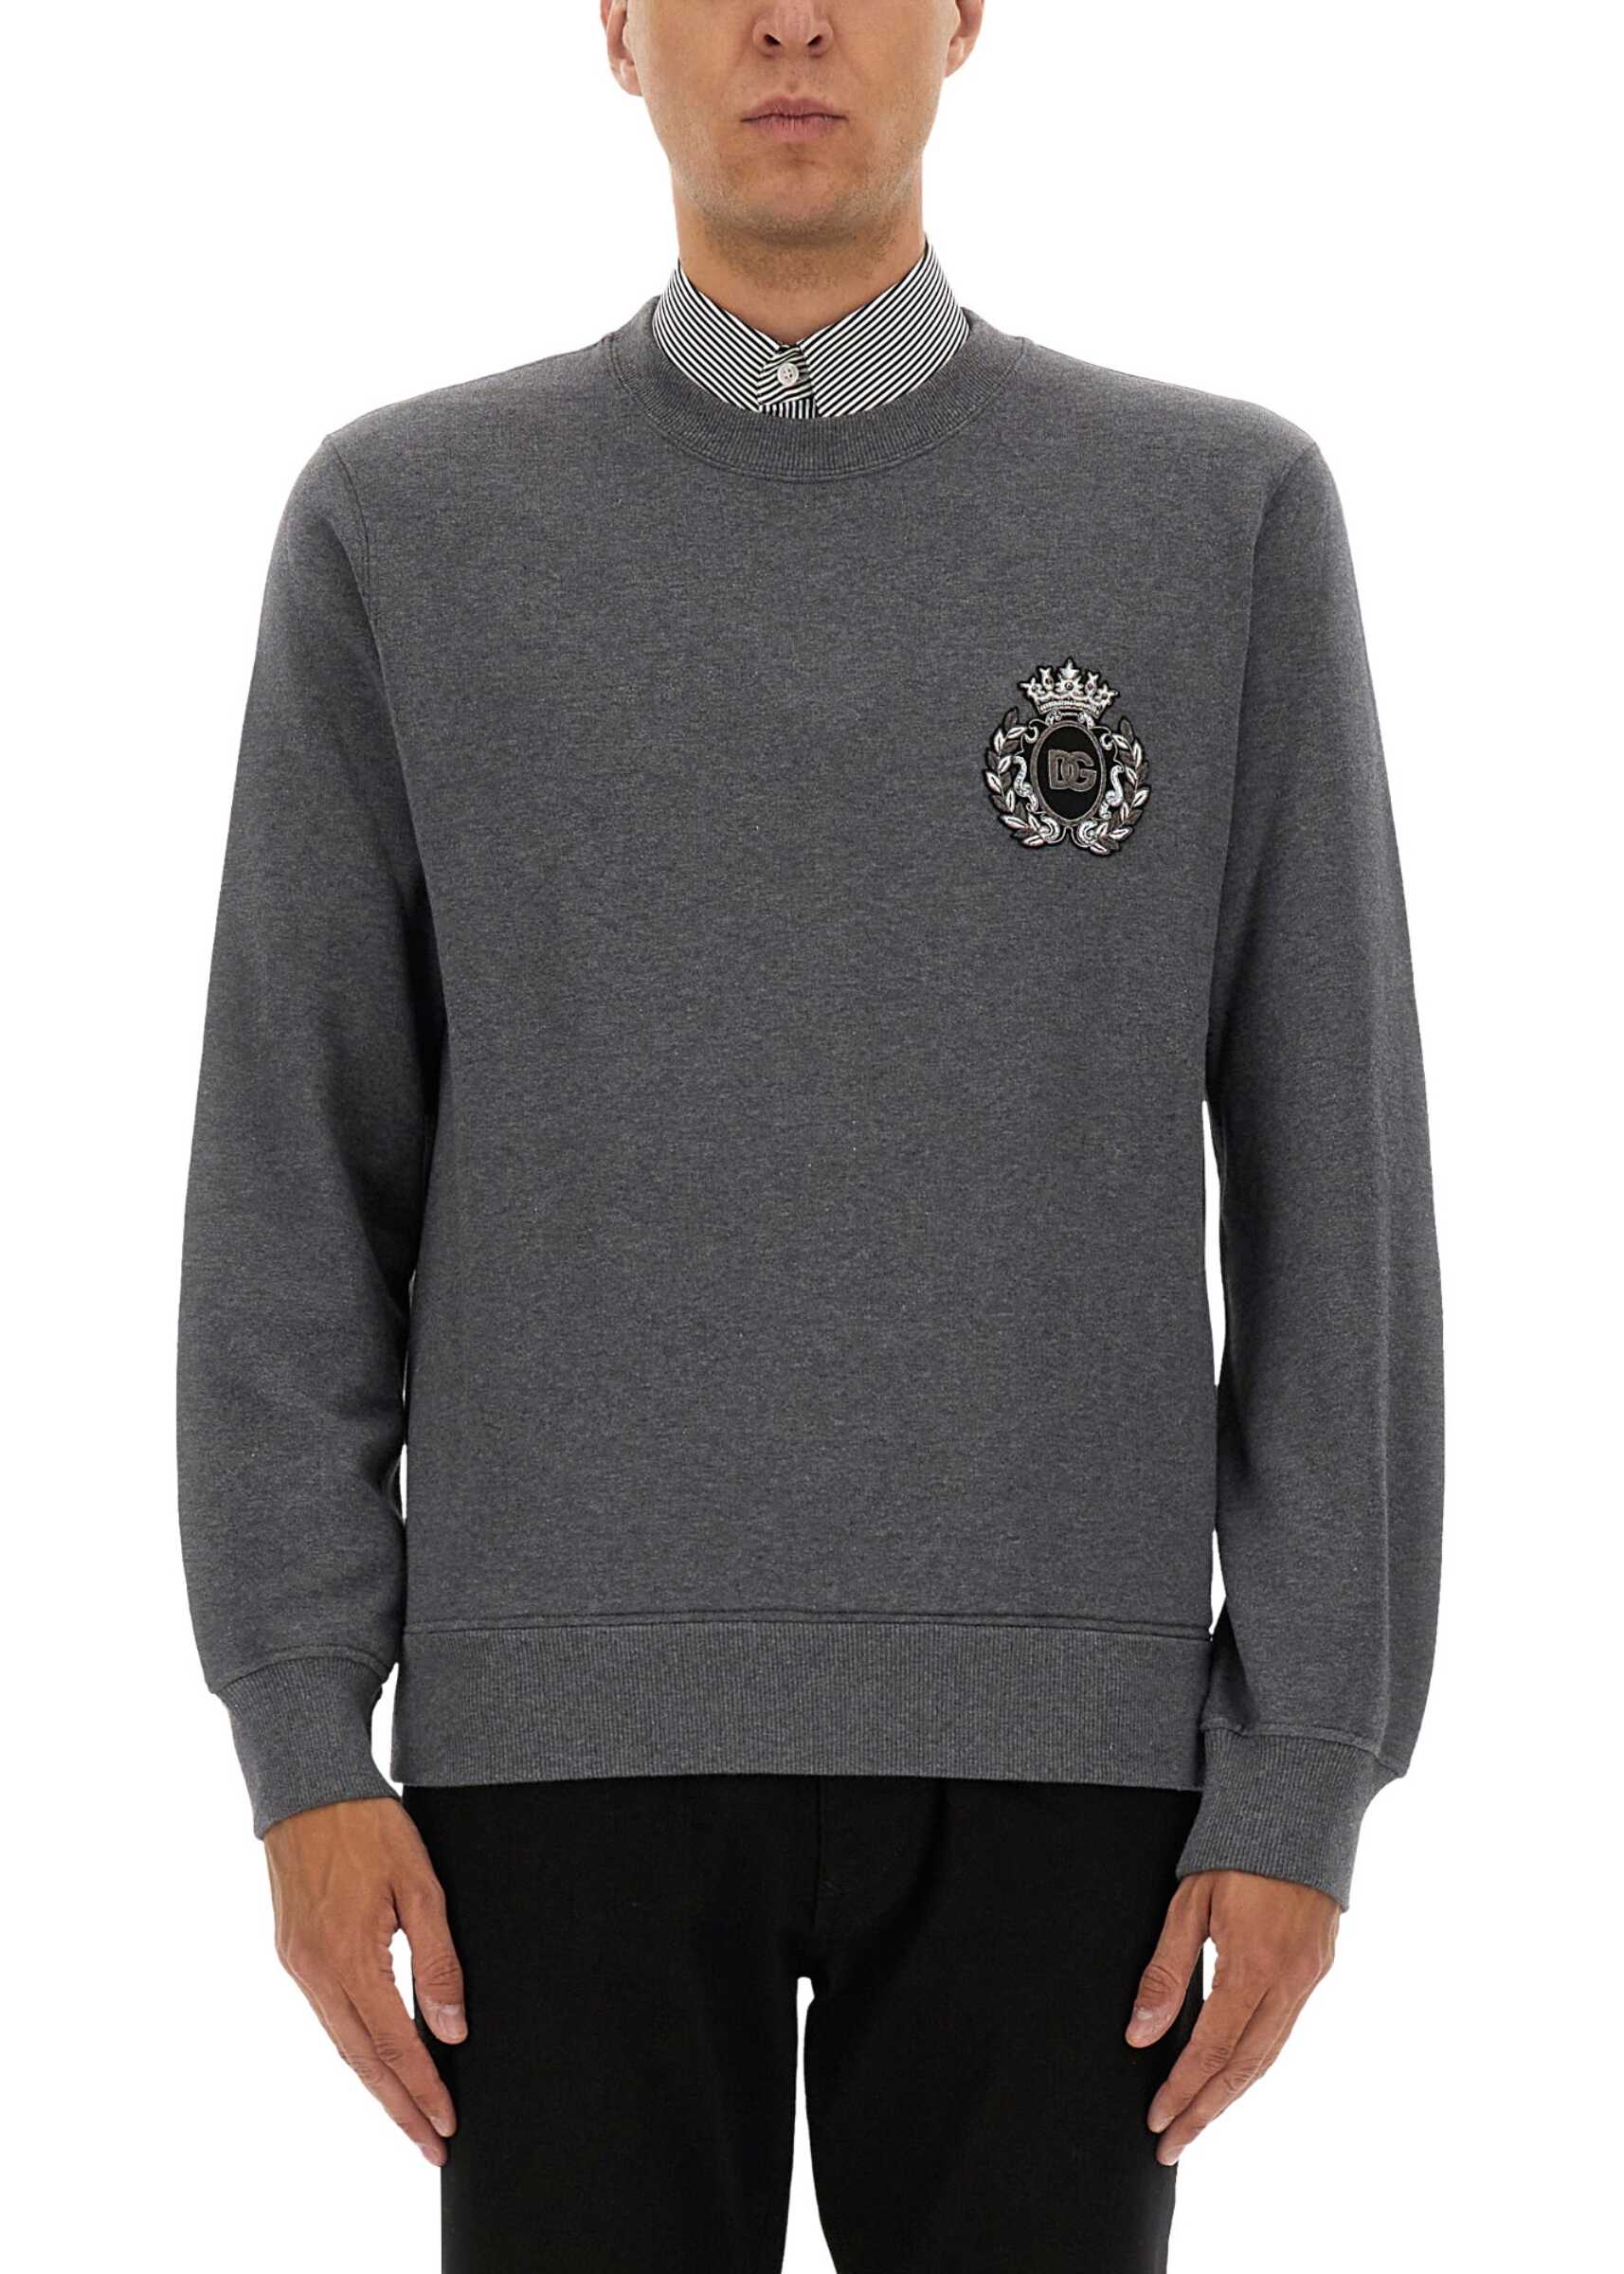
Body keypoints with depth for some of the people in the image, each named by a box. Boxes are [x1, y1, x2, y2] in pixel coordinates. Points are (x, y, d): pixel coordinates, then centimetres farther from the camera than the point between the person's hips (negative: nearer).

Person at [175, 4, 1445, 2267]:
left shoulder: (1229, 511, 4)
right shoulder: (402, 523, 5)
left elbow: (1329, 1200, 1)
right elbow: (296, 1190, 3)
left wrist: (1308, 1779, -5)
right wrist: (304, 1750, -5)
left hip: (1045, 1732, 0)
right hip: (581, 1723, 0)